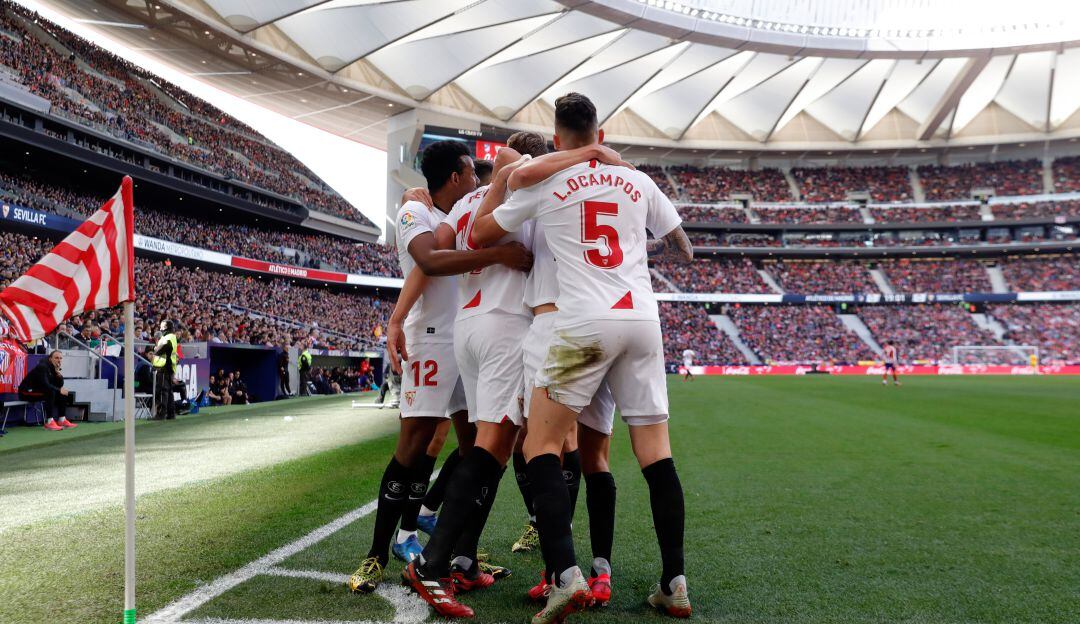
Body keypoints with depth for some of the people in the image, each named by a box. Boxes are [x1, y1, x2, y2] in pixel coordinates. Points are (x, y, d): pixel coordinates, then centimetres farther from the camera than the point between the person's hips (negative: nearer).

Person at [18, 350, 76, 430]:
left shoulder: (54, 368, 7)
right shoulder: (42, 367, -20)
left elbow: (60, 385, 5)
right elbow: (44, 385, -31)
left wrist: (59, 374, -12)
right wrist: (59, 390, -23)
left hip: (38, 391, 10)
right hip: (27, 392, -10)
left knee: (62, 394, 2)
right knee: (50, 392, -31)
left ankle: (62, 420, 0)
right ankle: (49, 422, -32)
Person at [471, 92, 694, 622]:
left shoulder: (546, 184, 5)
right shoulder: (638, 182, 15)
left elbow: (478, 235, 14)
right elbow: (683, 251, 24)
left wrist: (504, 176, 28)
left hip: (584, 324, -4)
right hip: (643, 320, 4)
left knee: (541, 445, 1)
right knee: (655, 450, 7)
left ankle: (565, 576, -13)